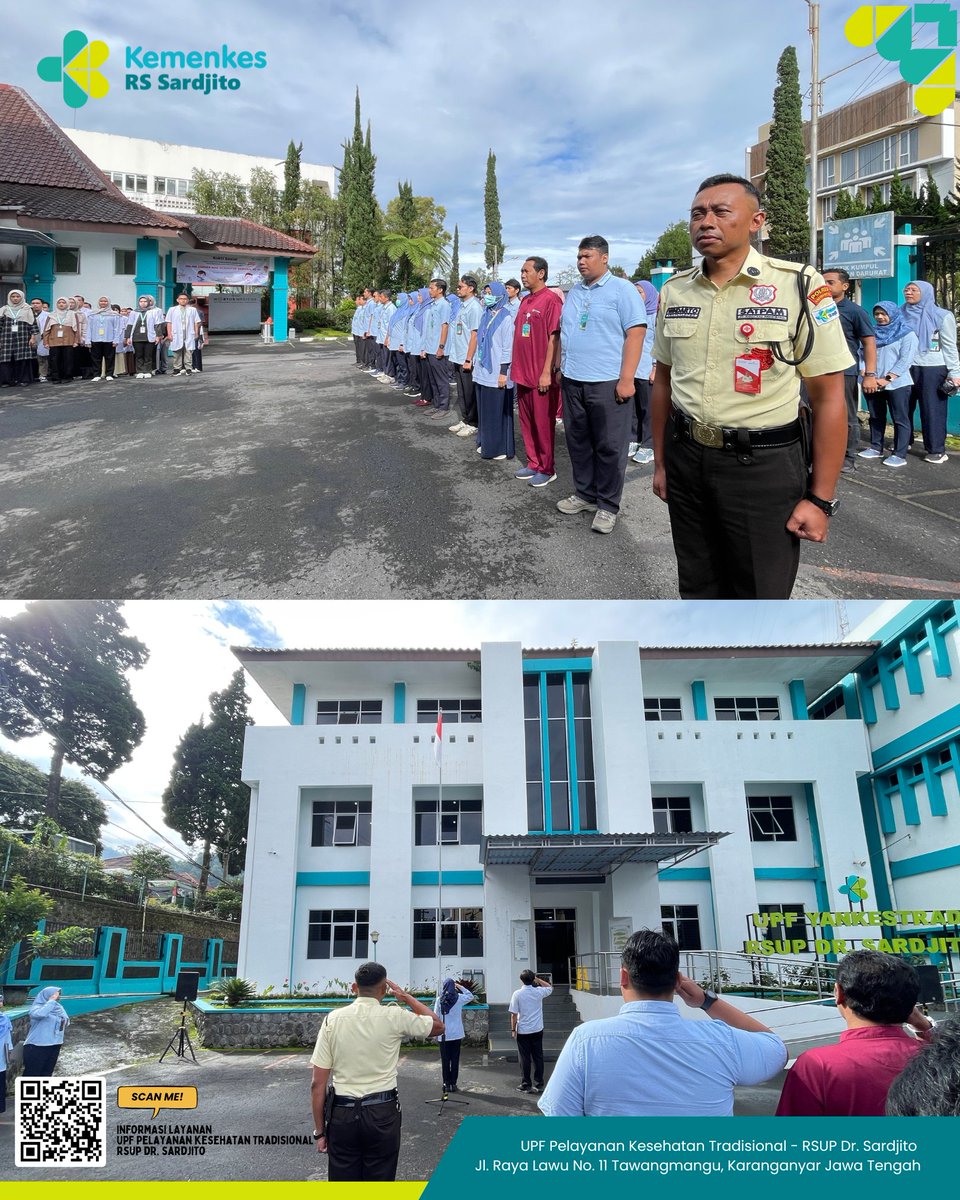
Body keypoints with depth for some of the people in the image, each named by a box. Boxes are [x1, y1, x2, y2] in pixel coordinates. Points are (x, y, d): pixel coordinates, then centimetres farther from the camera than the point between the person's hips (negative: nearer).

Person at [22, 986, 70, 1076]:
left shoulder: (58, 1007, 7)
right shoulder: (37, 1006, -11)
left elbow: (66, 1021, 15)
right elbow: (39, 1014, -34)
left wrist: (64, 1022, -7)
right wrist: (51, 1001, -24)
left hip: (54, 1045, 7)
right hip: (37, 1046, -7)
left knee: (47, 1073, 15)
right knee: (32, 1074, -2)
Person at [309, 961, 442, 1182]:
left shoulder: (333, 1019, -3)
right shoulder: (394, 1017, -7)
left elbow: (318, 1084, -2)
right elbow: (438, 1026, 11)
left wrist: (319, 1131, 6)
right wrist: (406, 997, 15)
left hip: (342, 1114, 1)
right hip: (382, 1113, -1)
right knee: (379, 1179, 11)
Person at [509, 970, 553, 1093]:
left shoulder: (517, 994, -12)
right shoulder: (538, 992, -5)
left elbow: (514, 1014, -11)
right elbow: (550, 987, 17)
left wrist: (513, 1029, -1)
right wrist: (538, 979, 15)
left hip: (523, 1031, -2)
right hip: (537, 1030, 2)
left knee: (525, 1059, 6)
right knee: (538, 1057, 11)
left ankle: (526, 1085, 11)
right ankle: (538, 1084, 15)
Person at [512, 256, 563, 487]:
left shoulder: (551, 300, -11)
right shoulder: (525, 301, 12)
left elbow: (554, 338, -15)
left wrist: (547, 372, -18)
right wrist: (516, 367, 14)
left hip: (541, 375, -8)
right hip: (523, 373, 8)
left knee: (543, 423, 1)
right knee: (527, 422, 13)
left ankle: (547, 469, 12)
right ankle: (533, 464, 24)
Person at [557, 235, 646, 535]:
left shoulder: (622, 289, -4)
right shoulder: (574, 292, 16)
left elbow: (635, 333, -10)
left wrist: (626, 379, -17)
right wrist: (560, 368, 16)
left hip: (607, 383, -6)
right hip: (572, 381, 7)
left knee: (609, 447, -1)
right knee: (578, 442, 12)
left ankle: (608, 505, 8)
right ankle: (585, 494, 26)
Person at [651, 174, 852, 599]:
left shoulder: (800, 286, -9)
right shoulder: (673, 290, 6)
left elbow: (828, 397, -9)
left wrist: (820, 500, -12)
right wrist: (660, 463, 14)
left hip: (763, 464, -4)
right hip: (686, 458, 4)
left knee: (762, 592, 6)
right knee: (698, 589, 16)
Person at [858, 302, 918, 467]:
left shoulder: (907, 334, 1)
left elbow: (906, 359, -8)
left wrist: (887, 378, -17)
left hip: (897, 384, -5)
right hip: (873, 383, 5)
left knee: (900, 419, -4)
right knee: (876, 417, 12)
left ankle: (900, 455, -5)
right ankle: (876, 448, 23)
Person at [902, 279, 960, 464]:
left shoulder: (942, 316, -1)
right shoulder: (901, 315, 9)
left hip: (932, 369, -4)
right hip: (906, 368, 4)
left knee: (932, 410, -2)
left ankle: (937, 450, 3)